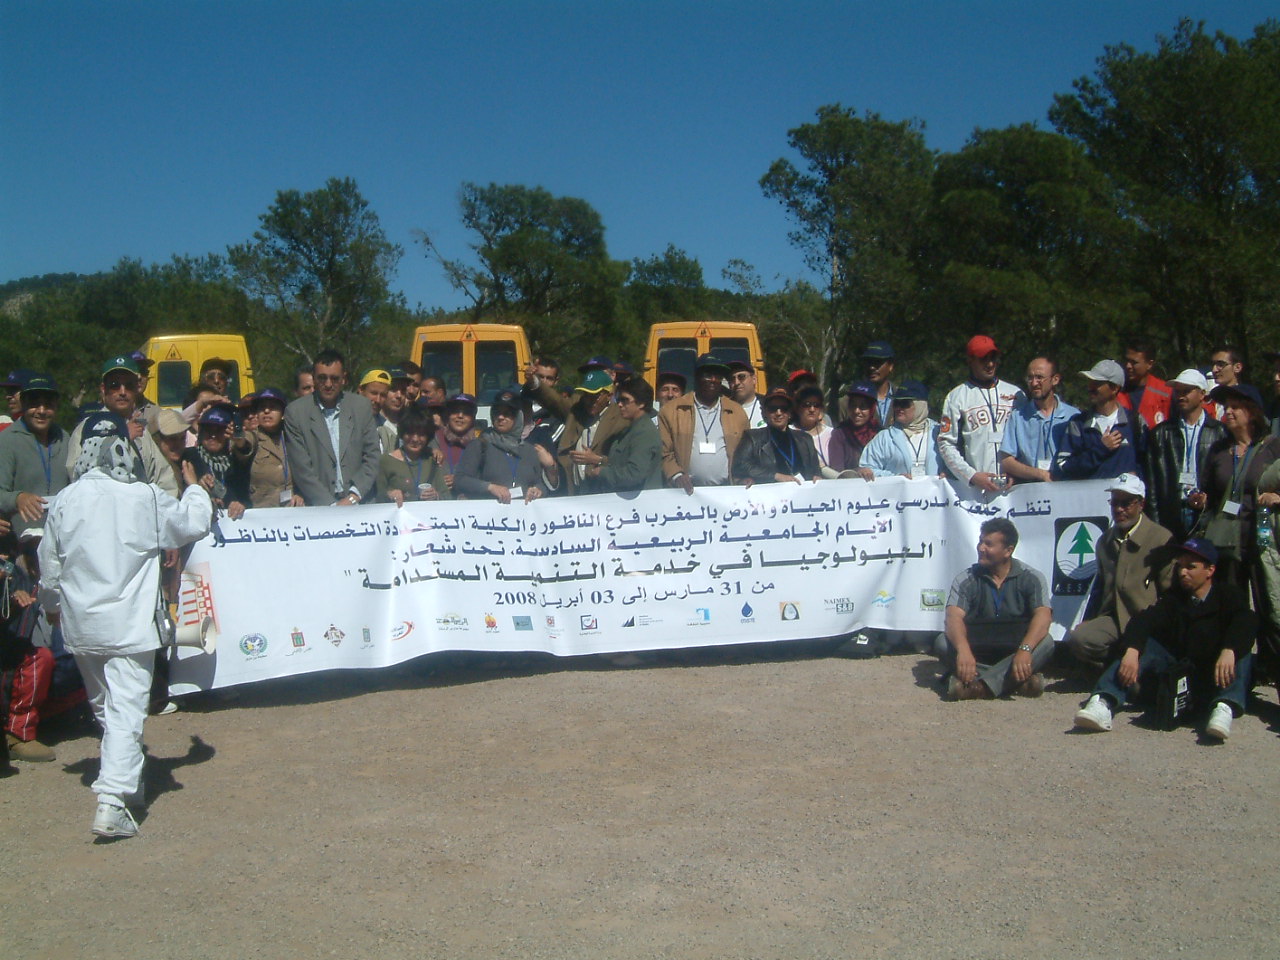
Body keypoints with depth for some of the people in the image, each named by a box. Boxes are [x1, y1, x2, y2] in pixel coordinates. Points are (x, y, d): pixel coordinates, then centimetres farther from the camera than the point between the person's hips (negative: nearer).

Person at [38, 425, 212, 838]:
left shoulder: (64, 501, 1)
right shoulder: (146, 498, -9)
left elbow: (49, 562, 11)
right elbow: (192, 525, 2)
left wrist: (51, 604, 28)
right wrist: (194, 489, 22)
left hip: (80, 624, 4)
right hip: (129, 625, -4)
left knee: (103, 706, 21)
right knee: (126, 712, -5)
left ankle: (124, 780, 35)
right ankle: (112, 801, -15)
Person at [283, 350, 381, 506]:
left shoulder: (362, 406, 9)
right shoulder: (295, 412, 2)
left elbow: (372, 457, 8)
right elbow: (301, 468, -2)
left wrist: (353, 497, -4)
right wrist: (331, 505, -9)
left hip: (360, 503, 1)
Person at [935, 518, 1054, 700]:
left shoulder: (1031, 578, -2)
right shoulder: (966, 580, -1)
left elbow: (1043, 616, -18)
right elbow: (954, 617, -17)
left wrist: (1025, 650, -38)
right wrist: (963, 649, -39)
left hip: (1014, 652, 0)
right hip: (976, 652, 1)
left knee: (1045, 643, -30)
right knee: (943, 643, -27)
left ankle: (979, 685, -41)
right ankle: (1015, 680, -36)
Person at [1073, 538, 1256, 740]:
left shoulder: (1228, 595, 6)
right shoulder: (1174, 598, 13)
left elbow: (1246, 624, -17)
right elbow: (1144, 623, -8)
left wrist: (1229, 651, -40)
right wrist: (1132, 651, -31)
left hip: (1216, 676, -2)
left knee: (1241, 653, -26)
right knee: (1144, 645, -20)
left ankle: (1225, 708, -52)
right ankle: (1103, 703, -43)